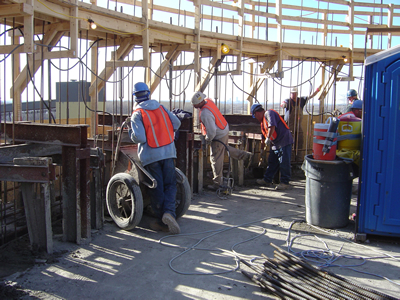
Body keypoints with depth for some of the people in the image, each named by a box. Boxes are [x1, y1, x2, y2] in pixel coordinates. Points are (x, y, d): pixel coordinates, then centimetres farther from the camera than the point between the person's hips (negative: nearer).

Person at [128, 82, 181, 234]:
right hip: (168, 152, 3)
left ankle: (162, 222, 9)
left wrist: (131, 133, 6)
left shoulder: (137, 114, -6)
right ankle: (169, 212, -13)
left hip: (150, 155, -3)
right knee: (170, 185, 9)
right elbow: (176, 123, 10)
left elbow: (139, 138, -15)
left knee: (156, 189, 5)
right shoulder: (161, 107, 8)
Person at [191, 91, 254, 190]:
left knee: (216, 159, 2)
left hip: (219, 136, -9)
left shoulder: (205, 114, -34)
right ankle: (245, 156, 38)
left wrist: (208, 139, -13)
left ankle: (217, 183, 12)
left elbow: (211, 132, -34)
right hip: (225, 130, 9)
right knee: (225, 149, 33)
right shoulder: (208, 100, -6)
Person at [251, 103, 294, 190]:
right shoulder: (263, 120, 21)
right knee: (272, 162, 14)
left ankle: (285, 183, -2)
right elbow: (264, 135, 29)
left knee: (284, 163, -7)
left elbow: (272, 126, -26)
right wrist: (262, 149, 33)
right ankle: (267, 180, 23)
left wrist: (268, 138, -26)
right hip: (275, 144, 10)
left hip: (284, 141, -10)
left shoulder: (268, 113, -9)